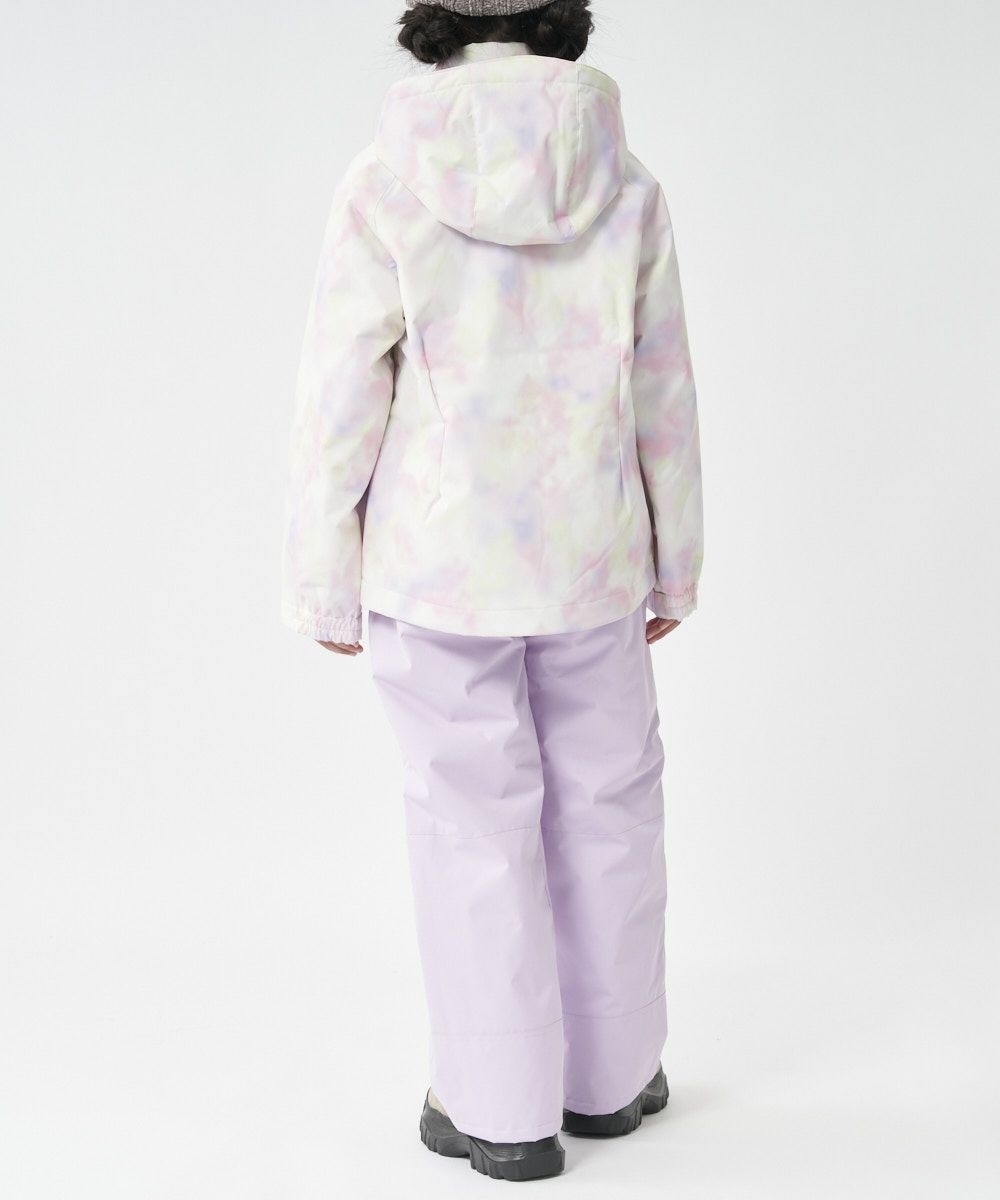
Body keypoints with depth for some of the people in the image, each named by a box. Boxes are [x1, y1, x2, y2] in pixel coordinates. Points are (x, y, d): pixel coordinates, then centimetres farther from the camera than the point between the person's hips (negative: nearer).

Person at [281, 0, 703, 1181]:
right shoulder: (625, 187, -4)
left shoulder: (389, 183, -12)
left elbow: (340, 403, -11)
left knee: (474, 827, 9)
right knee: (606, 807, 18)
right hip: (583, 556, 2)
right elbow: (659, 397, 1)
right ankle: (608, 1069, 28)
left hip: (439, 562, -2)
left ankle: (504, 1108, 17)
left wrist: (322, 585, -1)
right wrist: (673, 567, 12)